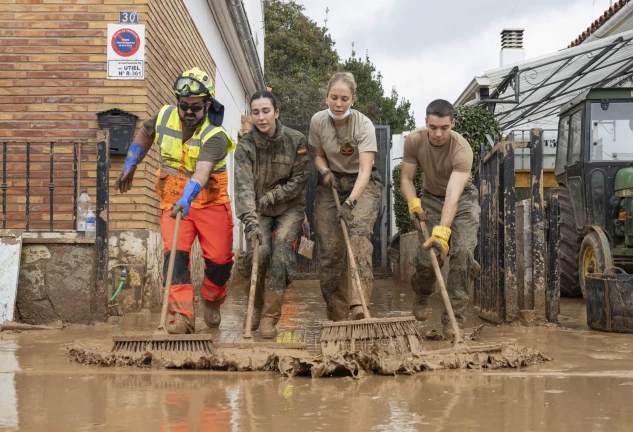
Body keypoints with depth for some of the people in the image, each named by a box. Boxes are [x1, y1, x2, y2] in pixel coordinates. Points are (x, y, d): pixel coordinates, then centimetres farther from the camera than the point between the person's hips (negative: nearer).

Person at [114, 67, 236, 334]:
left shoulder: (214, 136, -21)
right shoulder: (165, 116, -6)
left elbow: (201, 172, -39)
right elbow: (145, 133, 18)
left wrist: (186, 200, -54)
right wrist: (129, 167, 19)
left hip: (210, 201, -2)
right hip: (173, 201, 2)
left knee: (219, 258, -2)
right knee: (175, 253, -16)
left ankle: (212, 302, 29)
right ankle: (182, 316, -19)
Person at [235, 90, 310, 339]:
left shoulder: (296, 141, -12)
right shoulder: (245, 146, -14)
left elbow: (299, 179, -9)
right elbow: (243, 185, -26)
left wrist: (270, 197, -16)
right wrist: (250, 221, -39)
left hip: (289, 208, 0)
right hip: (258, 210, 0)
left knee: (281, 249, -21)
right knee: (258, 251, -19)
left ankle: (270, 317, -14)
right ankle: (256, 308, 8)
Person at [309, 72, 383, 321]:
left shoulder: (364, 125, -22)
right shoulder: (318, 121, -9)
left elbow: (365, 170, -31)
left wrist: (351, 201, -45)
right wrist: (324, 171, -15)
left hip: (362, 184, -4)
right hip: (331, 183, 4)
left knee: (359, 227, -31)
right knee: (329, 247, -7)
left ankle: (358, 304, -43)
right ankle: (337, 315, 5)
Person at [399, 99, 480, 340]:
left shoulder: (462, 149, -33)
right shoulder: (414, 141, -21)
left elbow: (453, 196, -43)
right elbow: (406, 178, -11)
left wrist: (442, 232, -54)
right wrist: (413, 203, -32)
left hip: (462, 199, -2)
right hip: (430, 197, 2)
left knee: (462, 252, -22)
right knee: (427, 256, -10)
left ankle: (454, 318, -11)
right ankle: (421, 297, 26)